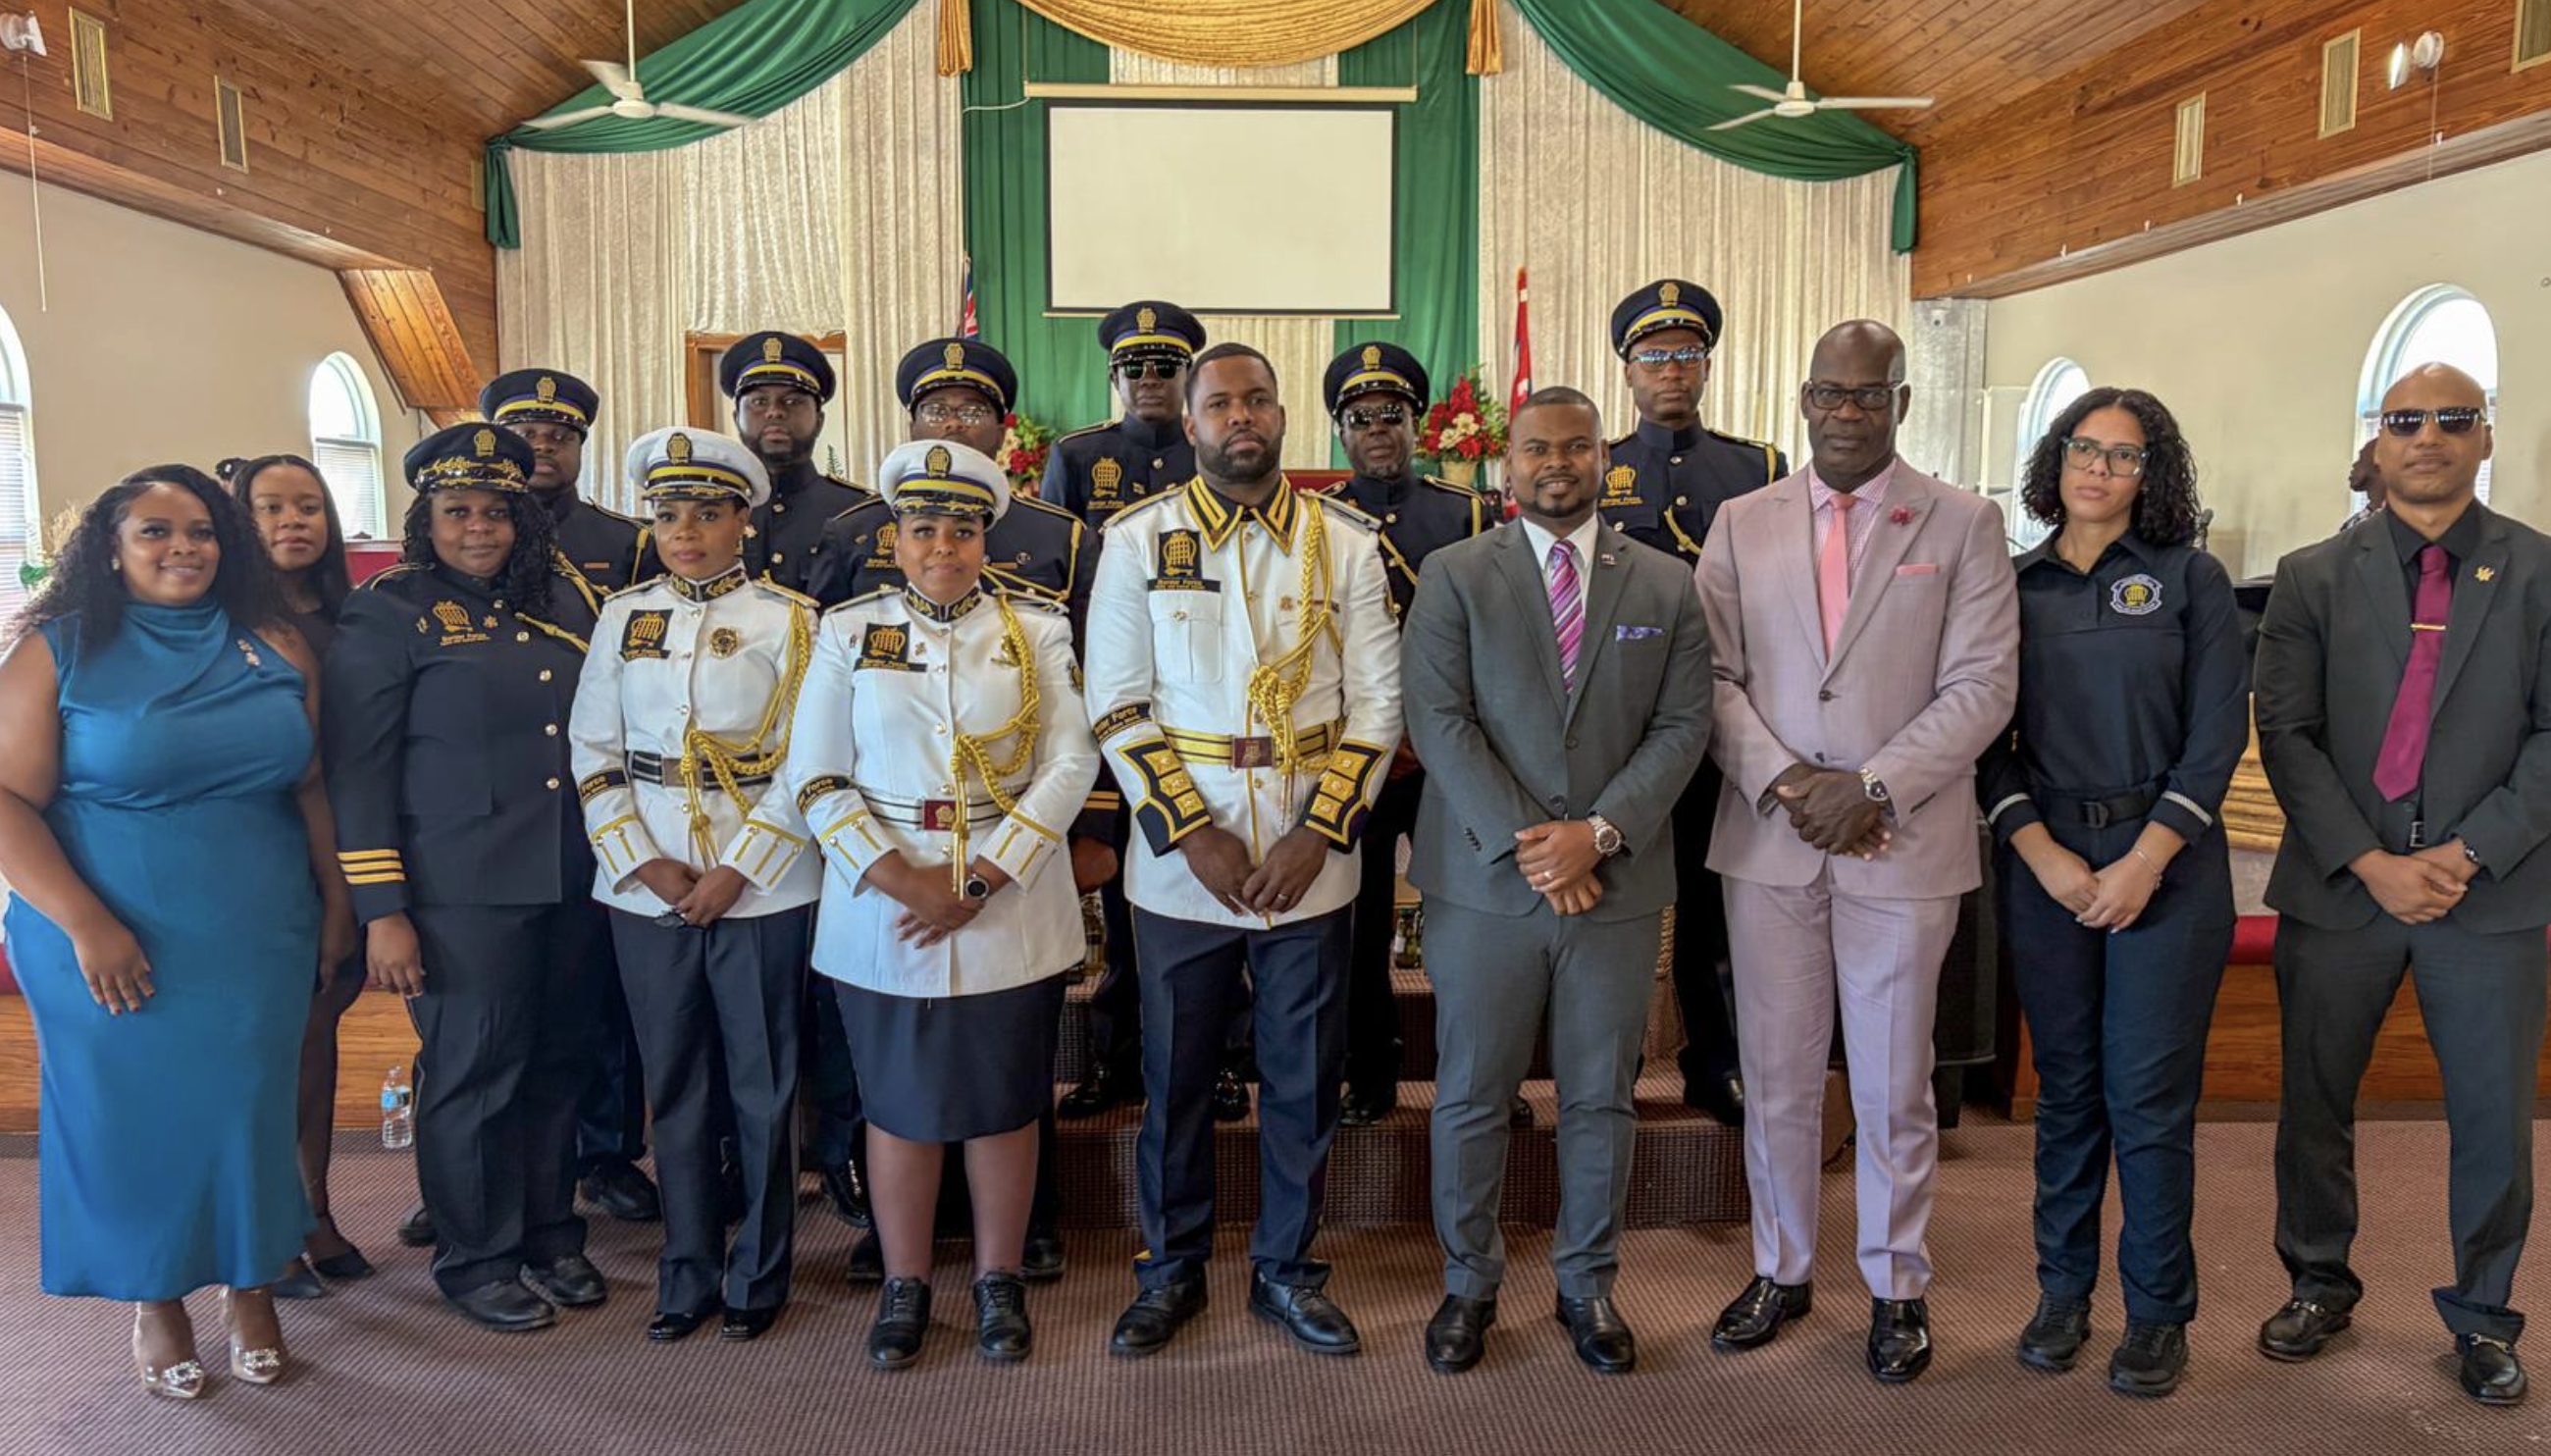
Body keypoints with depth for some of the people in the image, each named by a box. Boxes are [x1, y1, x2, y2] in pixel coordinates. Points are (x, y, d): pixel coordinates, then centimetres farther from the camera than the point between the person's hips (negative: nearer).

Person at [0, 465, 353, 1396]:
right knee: (131, 1111, 8)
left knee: (250, 1104, 9)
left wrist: (336, 898, 4)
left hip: (258, 938, 2)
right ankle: (155, 1303, 29)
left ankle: (250, 1286, 29)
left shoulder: (276, 647, 4)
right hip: (113, 948, -2)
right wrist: (85, 923, -16)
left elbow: (311, 785, 7)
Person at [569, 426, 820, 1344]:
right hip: (646, 884, 3)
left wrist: (738, 870, -13)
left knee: (763, 1086, 6)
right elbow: (593, 750, 5)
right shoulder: (623, 617, 8)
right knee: (675, 1086, 12)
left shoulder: (788, 620, -2)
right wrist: (641, 860, -7)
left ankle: (759, 1274, 21)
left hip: (761, 886, -3)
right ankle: (688, 1273, 25)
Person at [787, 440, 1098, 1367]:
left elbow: (1071, 764, -6)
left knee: (1004, 1100, 8)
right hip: (881, 907, 0)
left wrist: (979, 883, -13)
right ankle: (904, 1285, 26)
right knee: (899, 1100, 9)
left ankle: (999, 1282, 25)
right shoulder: (848, 632, 3)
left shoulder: (1037, 629, 2)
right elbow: (815, 778, -2)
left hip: (1011, 909, 0)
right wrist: (899, 879, -14)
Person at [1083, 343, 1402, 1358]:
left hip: (1311, 857, 1)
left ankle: (1286, 1270, 29)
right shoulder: (1138, 540, 1)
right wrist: (1193, 834, -11)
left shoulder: (1345, 542, 2)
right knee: (1176, 1075, 11)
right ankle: (1171, 1269, 30)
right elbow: (1118, 705, -3)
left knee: (1304, 1075, 10)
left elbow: (1378, 702, 1)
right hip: (1180, 859, 0)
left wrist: (1318, 834, -9)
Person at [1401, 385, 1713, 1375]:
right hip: (1483, 882, -1)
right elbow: (1439, 719, -7)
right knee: (1470, 1096, 8)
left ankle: (1588, 1284, 28)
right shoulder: (1455, 576, 2)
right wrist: (1523, 843, -14)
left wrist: (1599, 831, -13)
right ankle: (1469, 1283, 25)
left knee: (1602, 1098, 11)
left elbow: (1681, 726, 1)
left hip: (1617, 882, 2)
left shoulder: (1666, 587, 8)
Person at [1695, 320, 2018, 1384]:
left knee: (1894, 1083, 9)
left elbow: (1981, 685, -5)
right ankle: (1781, 1269, 28)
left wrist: (1872, 788, -15)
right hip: (1768, 843, 2)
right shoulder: (1742, 524, 9)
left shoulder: (1963, 525, 3)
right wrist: (1781, 782, -11)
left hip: (1904, 845, -2)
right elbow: (1714, 676, 3)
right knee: (1776, 1075, 11)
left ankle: (1897, 1285, 26)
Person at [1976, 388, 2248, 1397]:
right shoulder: (2012, 584, 7)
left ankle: (2159, 1310, 15)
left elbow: (2218, 734, -3)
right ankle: (2063, 1289, 22)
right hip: (2042, 862, 2)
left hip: (2165, 861, -2)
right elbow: (1988, 738, 3)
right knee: (2066, 1087, 9)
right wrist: (2044, 854, -8)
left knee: (2150, 1095, -1)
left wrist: (2143, 862, -12)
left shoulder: (2191, 579, 2)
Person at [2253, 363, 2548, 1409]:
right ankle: (2319, 1283, 31)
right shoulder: (2314, 577, 3)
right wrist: (2371, 862, -11)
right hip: (2339, 888, 1)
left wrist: (2467, 853, -12)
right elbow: (2286, 734, -2)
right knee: (2314, 1105, 11)